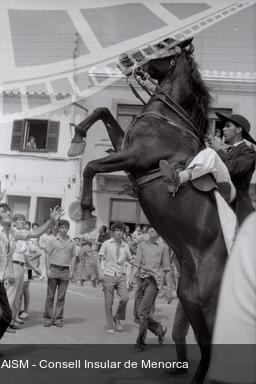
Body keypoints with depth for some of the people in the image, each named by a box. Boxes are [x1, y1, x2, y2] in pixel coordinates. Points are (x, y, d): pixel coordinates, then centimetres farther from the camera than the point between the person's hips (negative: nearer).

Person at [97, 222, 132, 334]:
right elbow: (98, 258, 2)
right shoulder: (107, 244, 0)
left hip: (121, 275, 2)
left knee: (125, 297, -17)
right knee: (108, 302, 1)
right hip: (108, 275, -2)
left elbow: (130, 259, 16)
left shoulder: (125, 245, 9)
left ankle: (117, 317, 8)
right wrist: (100, 272, -9)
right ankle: (110, 326, 14)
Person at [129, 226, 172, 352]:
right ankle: (159, 329, 28)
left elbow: (167, 269, 4)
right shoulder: (142, 245, 11)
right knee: (137, 315, 6)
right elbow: (137, 264, 6)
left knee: (142, 312, -12)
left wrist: (169, 289, 2)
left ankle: (140, 343, 1)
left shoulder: (163, 247, 3)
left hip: (153, 281, -4)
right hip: (142, 280, 5)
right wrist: (132, 276, -13)